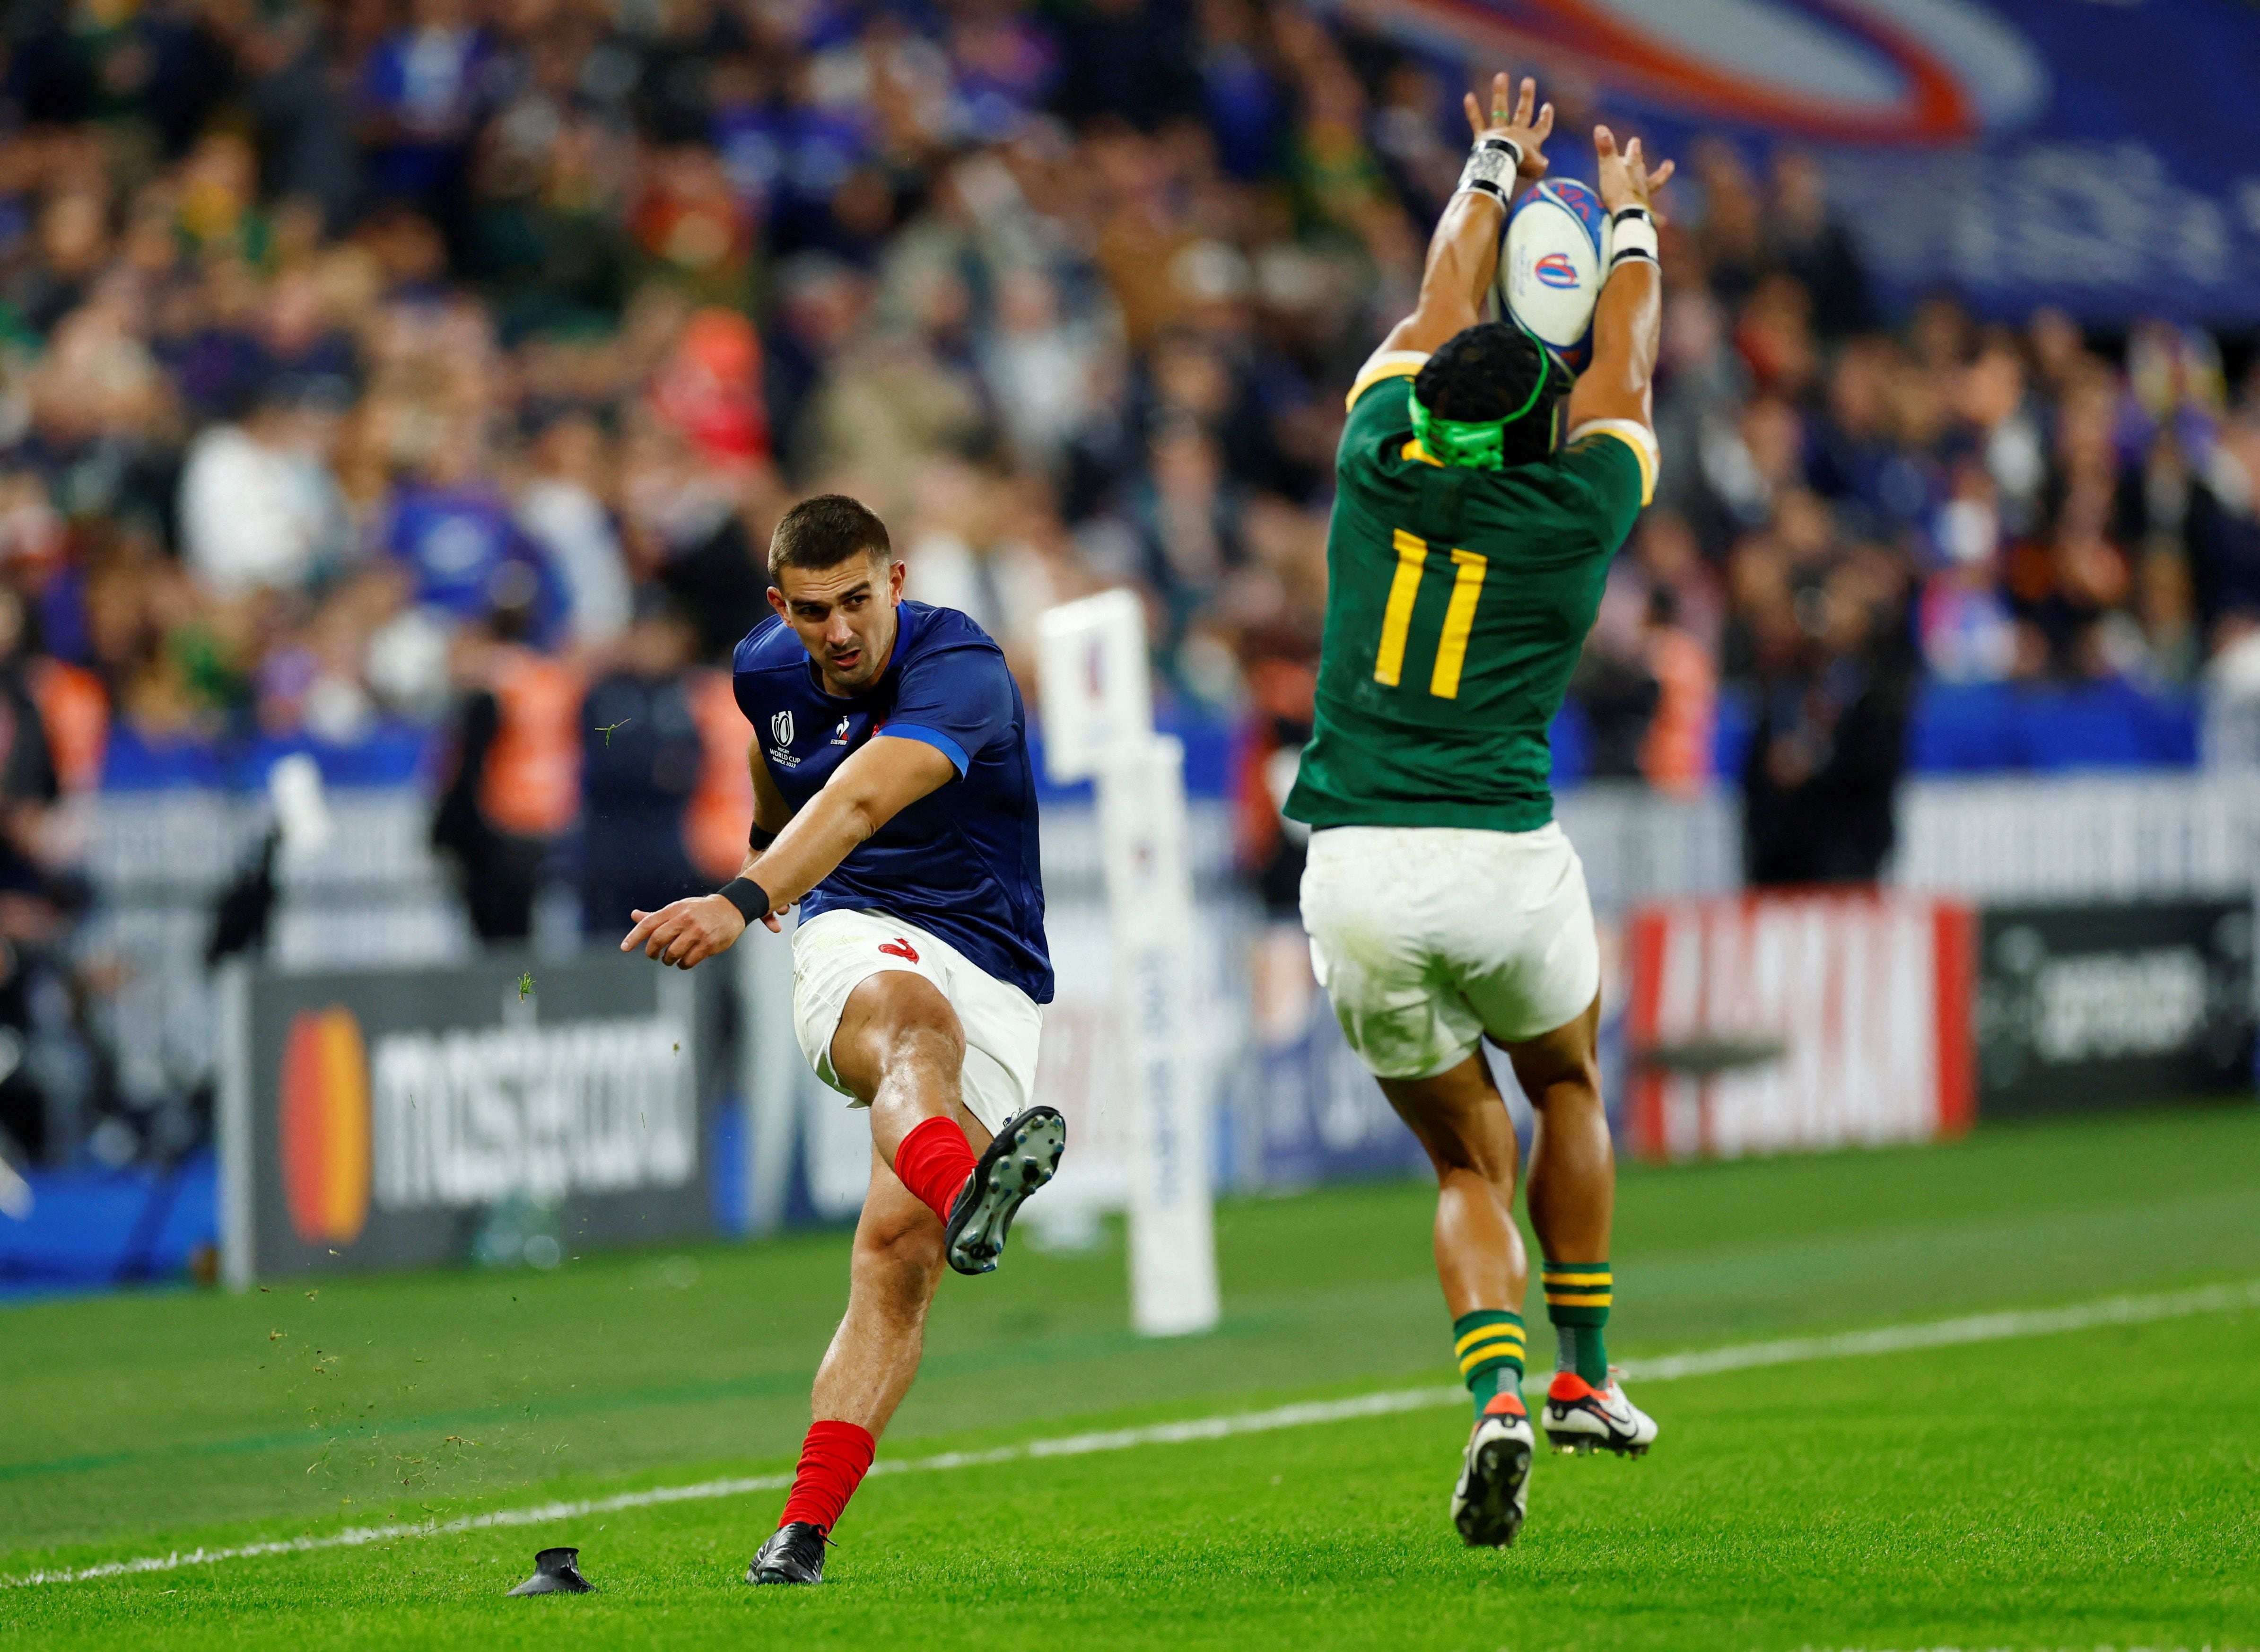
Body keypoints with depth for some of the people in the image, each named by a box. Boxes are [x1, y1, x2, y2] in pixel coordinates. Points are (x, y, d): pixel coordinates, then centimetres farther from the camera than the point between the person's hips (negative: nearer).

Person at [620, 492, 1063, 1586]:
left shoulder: (960, 671, -19)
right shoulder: (770, 670, 4)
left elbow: (857, 802, -37)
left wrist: (743, 902, -52)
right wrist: (765, 860, 49)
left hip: (993, 982, -2)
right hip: (856, 939, 2)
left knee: (899, 1244, -18)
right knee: (911, 1013, -38)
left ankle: (803, 1531, -17)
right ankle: (965, 1189, -73)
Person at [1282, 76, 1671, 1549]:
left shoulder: (1377, 471, 4)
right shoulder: (1576, 512, 0)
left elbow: (1440, 315, 22)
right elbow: (1624, 373, 20)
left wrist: (1495, 171, 38)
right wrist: (1631, 225, 37)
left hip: (1354, 871, 2)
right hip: (1504, 862, -2)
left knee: (1469, 1159, 13)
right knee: (1565, 1079, 28)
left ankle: (1497, 1392, -12)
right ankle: (1586, 1376, 26)